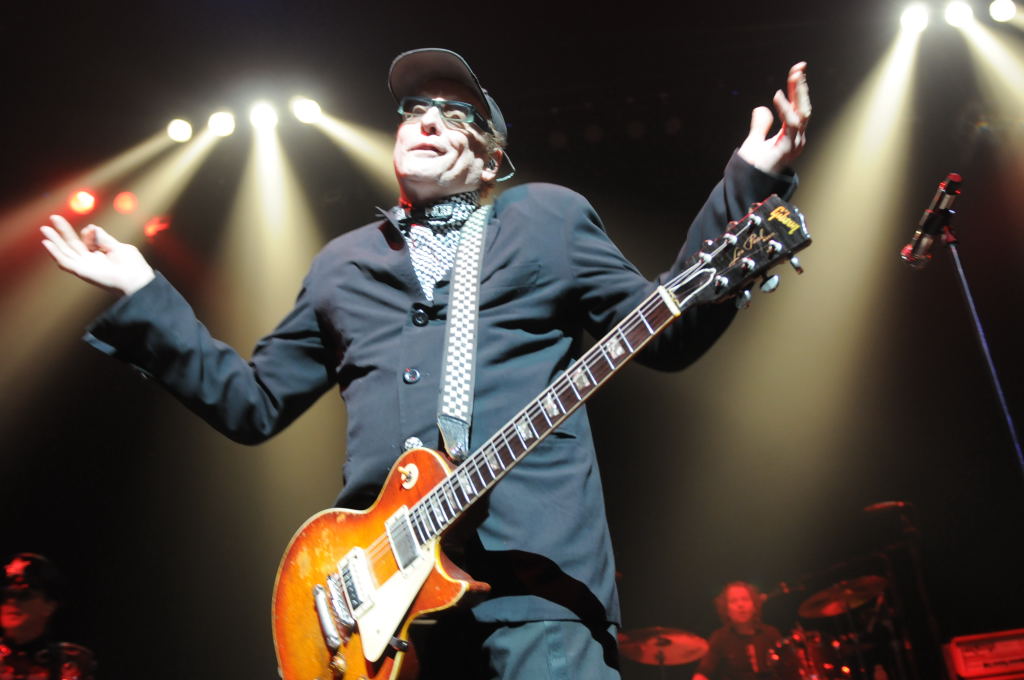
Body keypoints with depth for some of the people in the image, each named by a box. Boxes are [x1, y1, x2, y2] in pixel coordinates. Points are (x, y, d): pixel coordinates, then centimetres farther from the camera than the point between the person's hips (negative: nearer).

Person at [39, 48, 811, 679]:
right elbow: (253, 402, 21)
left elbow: (670, 332, 9)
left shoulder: (551, 217, 13)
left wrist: (752, 182, 1)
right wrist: (140, 295, 16)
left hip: (531, 564, -3)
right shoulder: (342, 264, 21)